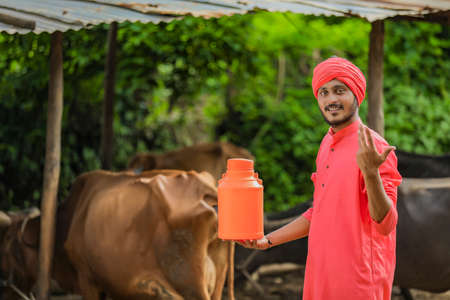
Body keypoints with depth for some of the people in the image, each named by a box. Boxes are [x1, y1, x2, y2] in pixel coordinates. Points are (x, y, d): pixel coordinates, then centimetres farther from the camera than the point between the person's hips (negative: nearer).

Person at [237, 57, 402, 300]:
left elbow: (385, 225, -20)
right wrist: (268, 241, 16)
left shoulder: (374, 148, -14)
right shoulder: (328, 145, 12)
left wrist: (371, 173, -34)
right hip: (321, 275, 7)